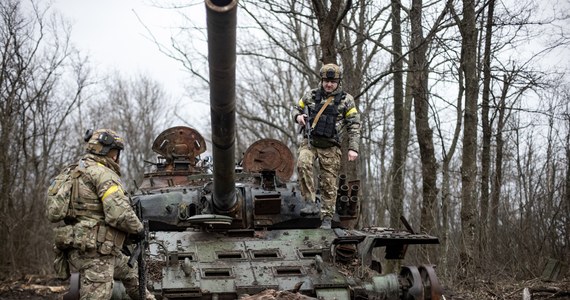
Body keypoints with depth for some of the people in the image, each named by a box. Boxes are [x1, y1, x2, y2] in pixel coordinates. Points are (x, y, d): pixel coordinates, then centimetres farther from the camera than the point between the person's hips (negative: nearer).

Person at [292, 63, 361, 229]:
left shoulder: (346, 100, 2)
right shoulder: (311, 96, 7)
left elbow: (354, 126, 1)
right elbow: (297, 108, 21)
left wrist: (353, 148, -8)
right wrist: (298, 116, -4)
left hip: (330, 147, -1)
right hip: (310, 142, 1)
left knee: (329, 185, -1)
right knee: (303, 164, -29)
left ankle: (327, 219, 9)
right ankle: (311, 202, -23)